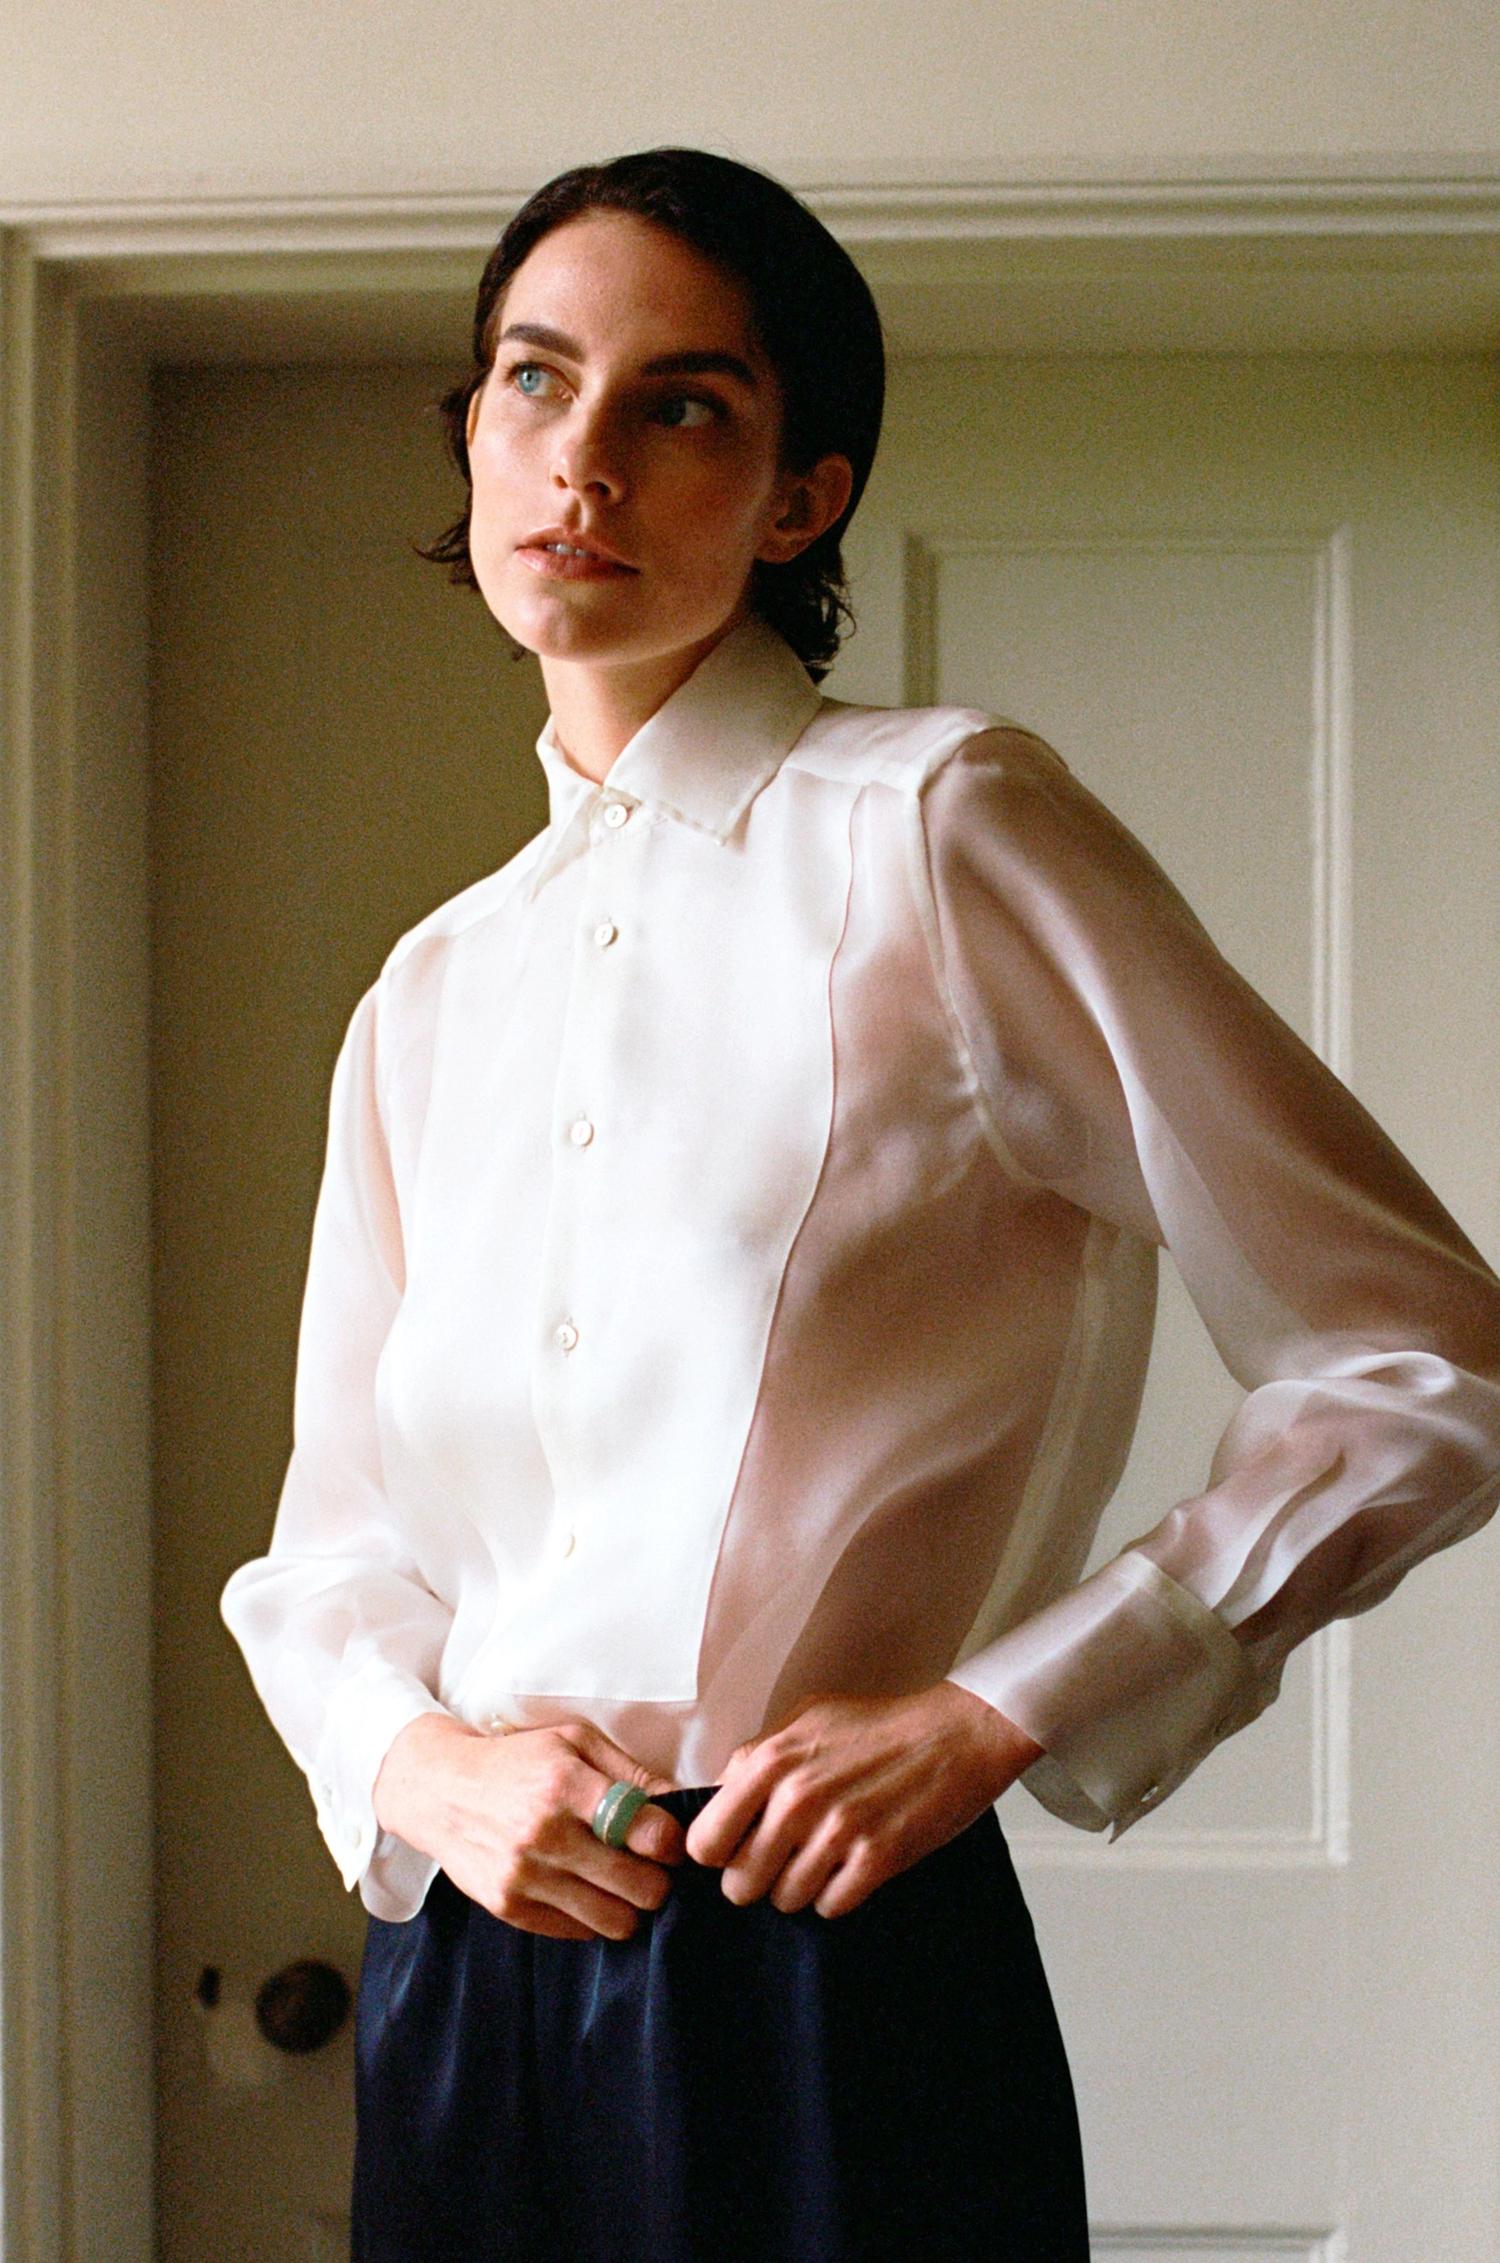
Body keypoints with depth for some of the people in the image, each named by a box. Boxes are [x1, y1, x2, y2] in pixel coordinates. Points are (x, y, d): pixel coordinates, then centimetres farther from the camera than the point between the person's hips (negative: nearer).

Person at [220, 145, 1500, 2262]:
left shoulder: (936, 830, -8)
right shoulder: (431, 996, 9)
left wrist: (992, 1713, -13)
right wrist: (409, 1756, -6)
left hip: (831, 1989, -5)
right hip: (461, 1988, 5)